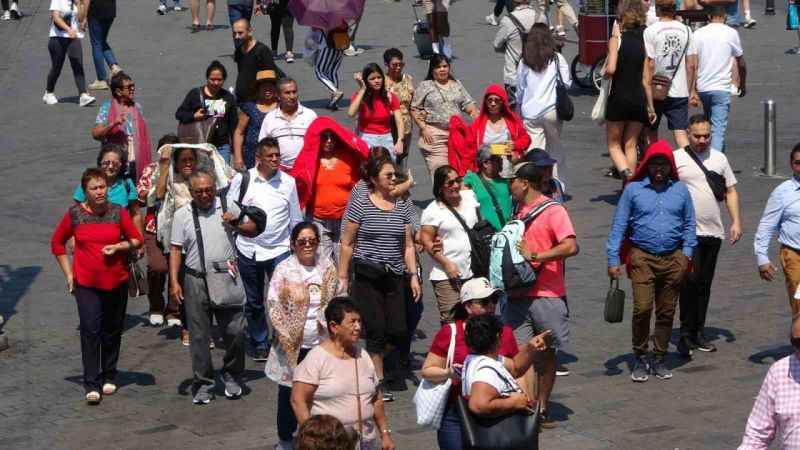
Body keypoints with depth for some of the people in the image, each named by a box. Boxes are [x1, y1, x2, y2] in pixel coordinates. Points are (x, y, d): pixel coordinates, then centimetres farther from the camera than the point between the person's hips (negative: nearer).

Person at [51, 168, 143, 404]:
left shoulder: (118, 212, -1)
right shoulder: (74, 214, -3)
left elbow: (137, 240, 6)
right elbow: (57, 243, 8)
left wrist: (119, 246, -13)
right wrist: (68, 273, 3)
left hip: (116, 282, 2)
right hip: (86, 283, -2)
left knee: (112, 331, 11)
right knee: (90, 330, -11)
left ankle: (109, 376, 27)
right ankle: (92, 385, -9)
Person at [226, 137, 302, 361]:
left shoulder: (288, 182, 2)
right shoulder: (242, 179, -2)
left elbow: (295, 218, 10)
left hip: (279, 248, 0)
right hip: (248, 248, 1)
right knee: (254, 301, 12)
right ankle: (259, 345, 26)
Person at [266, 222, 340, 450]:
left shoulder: (327, 267, 2)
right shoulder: (284, 270, -9)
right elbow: (273, 305, -9)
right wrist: (285, 335, -14)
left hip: (321, 343, 3)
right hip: (293, 345, -3)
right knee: (289, 392, 7)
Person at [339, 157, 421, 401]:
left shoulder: (402, 207, 11)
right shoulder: (360, 205, -2)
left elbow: (408, 245, 14)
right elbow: (347, 244, -1)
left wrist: (413, 275, 5)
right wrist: (343, 277, -4)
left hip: (394, 277, 4)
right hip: (367, 277, -4)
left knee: (398, 331, -4)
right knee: (377, 331, -7)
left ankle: (371, 363, 23)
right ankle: (378, 381, 4)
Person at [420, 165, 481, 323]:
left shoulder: (469, 197, 8)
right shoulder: (432, 211, -8)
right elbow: (427, 241, -10)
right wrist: (447, 264, -17)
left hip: (474, 272, 5)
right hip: (446, 276, -5)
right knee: (450, 320, -8)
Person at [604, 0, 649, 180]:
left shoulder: (617, 38, -9)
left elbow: (611, 69, -19)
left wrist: (604, 74, 2)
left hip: (619, 96, -3)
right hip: (640, 98, 3)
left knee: (614, 144, 10)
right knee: (631, 144, 14)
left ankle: (625, 172, -17)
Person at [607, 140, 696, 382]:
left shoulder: (680, 190, 8)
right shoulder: (633, 190, 2)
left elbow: (689, 224, 14)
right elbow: (618, 226, 3)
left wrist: (687, 253, 1)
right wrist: (613, 259, -3)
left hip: (673, 259, 3)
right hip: (643, 257, -2)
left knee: (666, 311, 7)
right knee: (642, 308, -13)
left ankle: (659, 359, 19)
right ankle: (640, 358, 2)